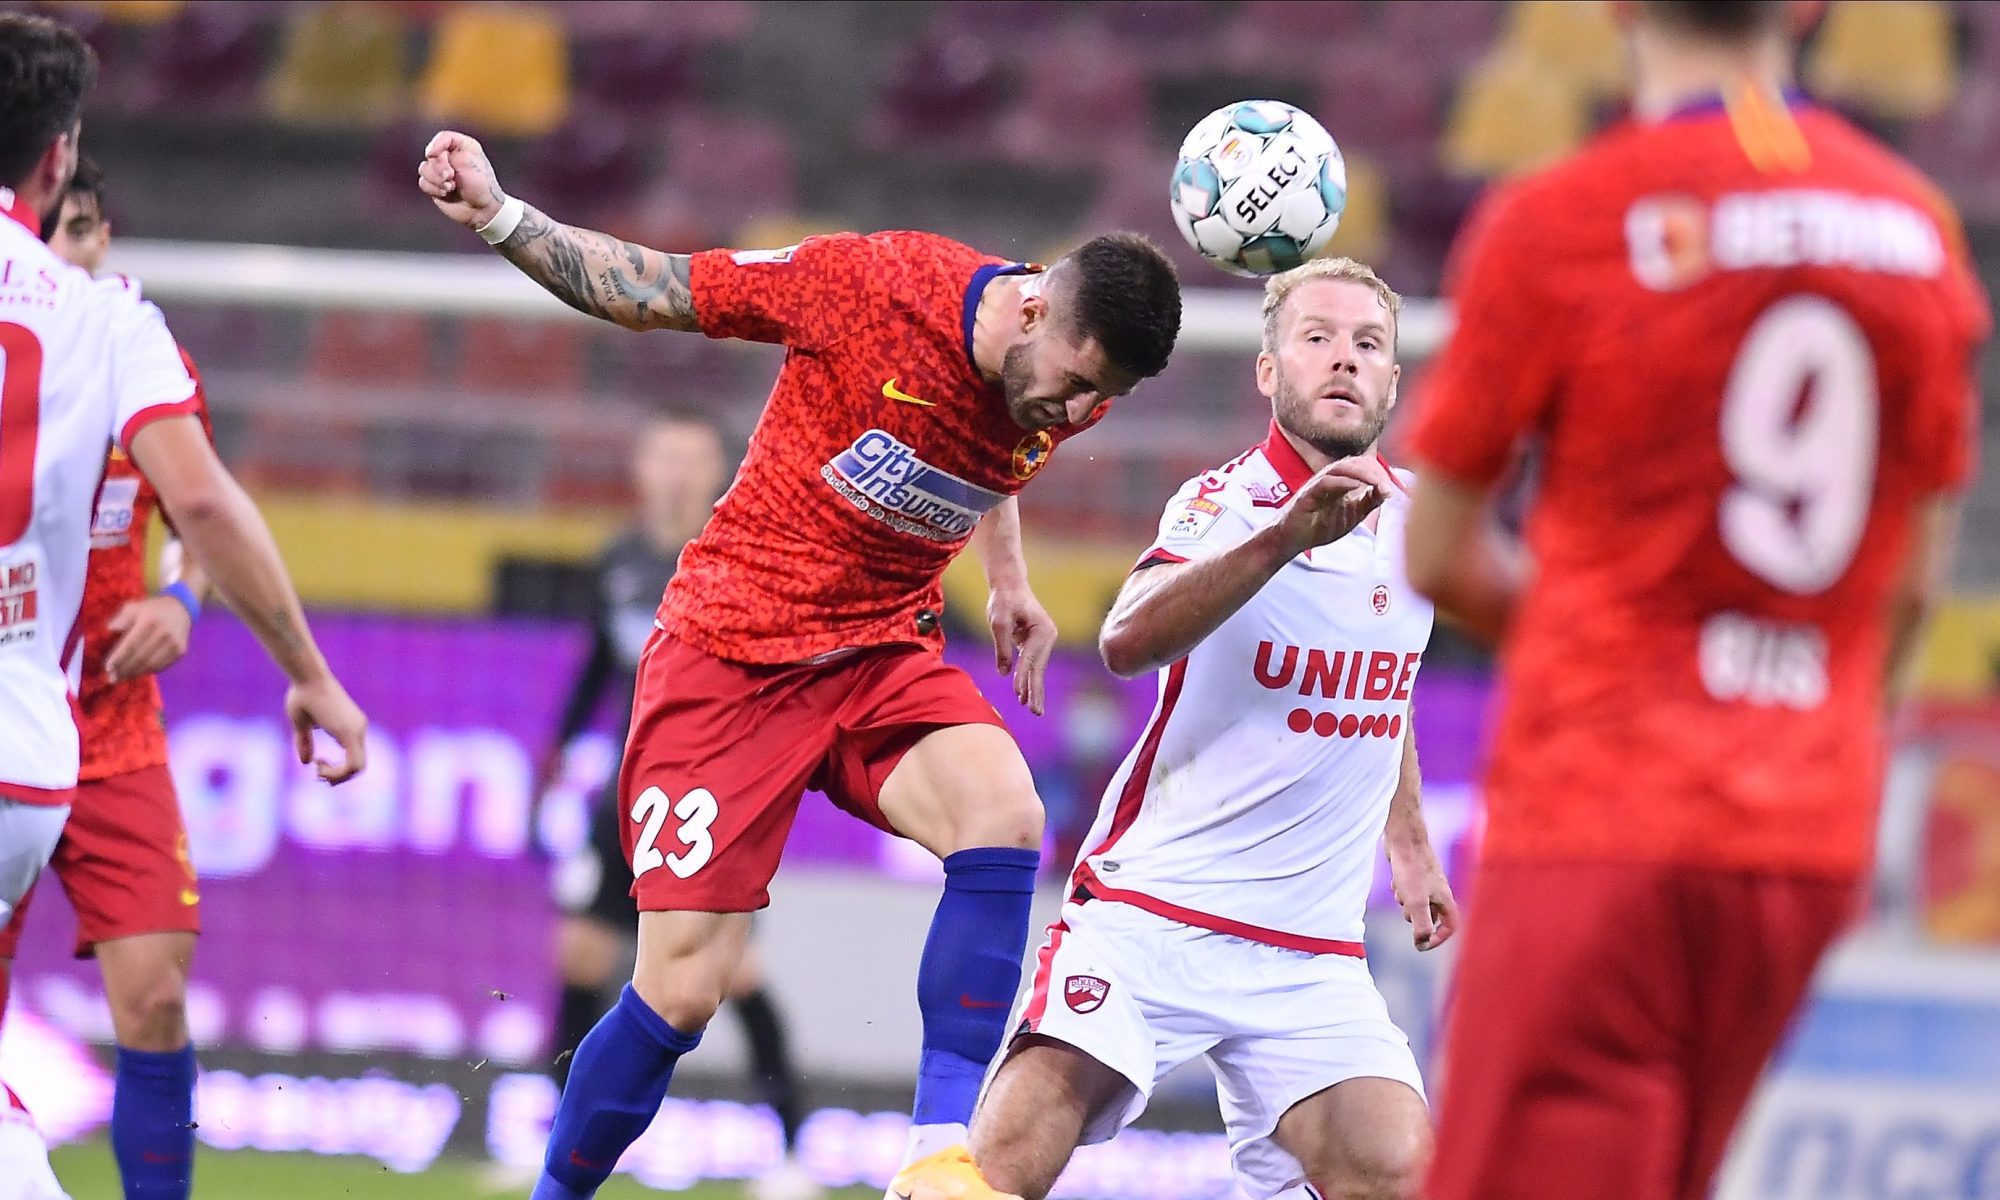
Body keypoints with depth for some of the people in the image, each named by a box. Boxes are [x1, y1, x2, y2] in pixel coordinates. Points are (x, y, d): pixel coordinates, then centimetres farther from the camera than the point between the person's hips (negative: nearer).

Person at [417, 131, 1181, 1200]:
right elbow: (648, 292, -10)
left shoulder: (1069, 392, -6)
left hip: (886, 653, 4)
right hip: (734, 656, -4)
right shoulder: (874, 286, -22)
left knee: (1003, 820, -27)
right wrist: (499, 219, -18)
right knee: (682, 991, -8)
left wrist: (1006, 577, 24)